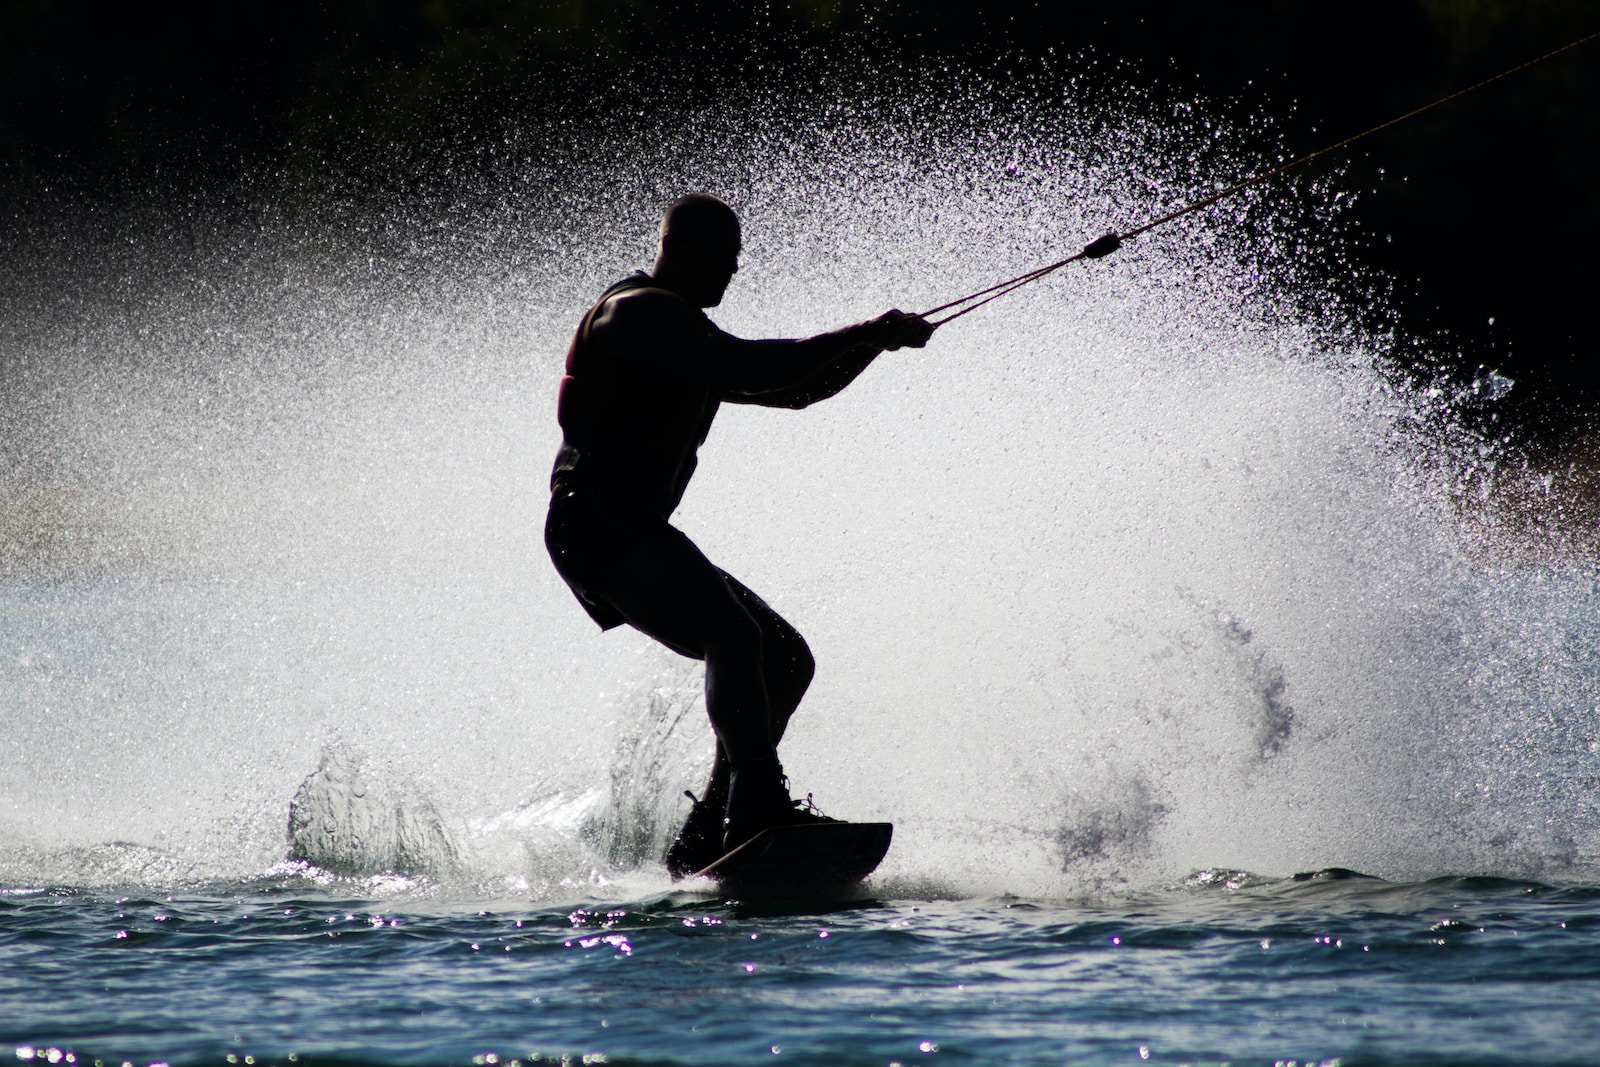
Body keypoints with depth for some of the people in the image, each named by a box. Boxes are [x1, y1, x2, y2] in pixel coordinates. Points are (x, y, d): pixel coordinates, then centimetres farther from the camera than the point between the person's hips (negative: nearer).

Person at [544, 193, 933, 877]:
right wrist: (865, 336, -18)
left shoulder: (688, 337, 24)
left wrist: (877, 340, 11)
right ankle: (759, 806, -40)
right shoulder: (639, 314, -8)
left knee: (787, 660, 8)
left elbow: (793, 391, 26)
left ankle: (701, 845, 4)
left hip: (637, 537, 11)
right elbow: (747, 371, -21)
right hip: (597, 528, -11)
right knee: (735, 635, -30)